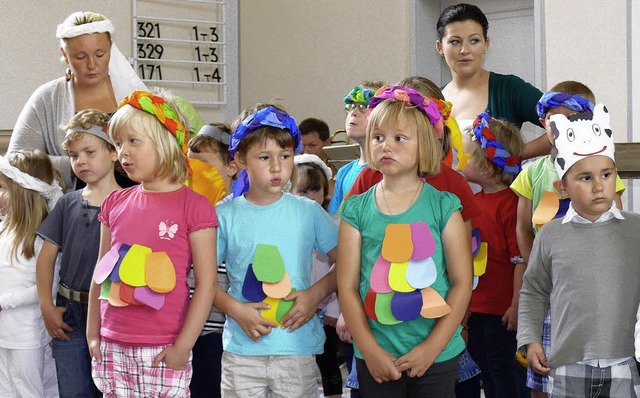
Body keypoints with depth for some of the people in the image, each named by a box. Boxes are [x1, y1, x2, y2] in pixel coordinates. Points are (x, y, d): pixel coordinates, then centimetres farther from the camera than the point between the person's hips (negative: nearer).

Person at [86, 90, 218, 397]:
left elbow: (206, 284, -8)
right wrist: (93, 334, 9)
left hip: (162, 353, -5)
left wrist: (183, 346, -11)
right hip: (112, 348, 5)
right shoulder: (115, 204, 9)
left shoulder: (193, 206, -6)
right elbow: (100, 274, 14)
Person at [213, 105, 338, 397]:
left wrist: (316, 293, -7)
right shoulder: (225, 215, 1)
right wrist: (234, 309, -12)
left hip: (297, 348, 0)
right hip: (242, 348, 0)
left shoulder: (308, 212, 2)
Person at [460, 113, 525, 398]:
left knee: (500, 368, 3)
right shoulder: (472, 201, 9)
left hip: (500, 307, -8)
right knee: (483, 366, 17)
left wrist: (517, 305, -20)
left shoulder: (510, 203, -18)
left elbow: (521, 259, -19)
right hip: (473, 304, 8)